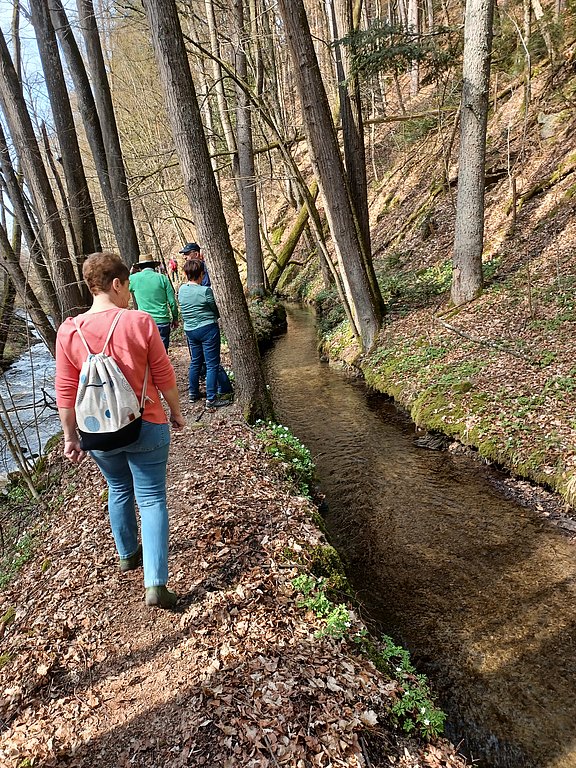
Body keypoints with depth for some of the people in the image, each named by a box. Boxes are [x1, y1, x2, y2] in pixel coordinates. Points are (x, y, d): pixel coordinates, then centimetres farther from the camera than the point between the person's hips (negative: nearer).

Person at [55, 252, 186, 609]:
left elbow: (65, 393, -3)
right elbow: (164, 376, -9)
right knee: (151, 499, 7)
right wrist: (176, 411, 7)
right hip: (146, 428, -3)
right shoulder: (140, 321, -15)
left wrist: (71, 436, 8)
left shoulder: (69, 331, -7)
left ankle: (128, 553, 45)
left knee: (119, 490, 25)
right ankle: (155, 583, 5)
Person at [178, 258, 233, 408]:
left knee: (195, 362, 19)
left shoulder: (181, 290, 1)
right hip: (207, 328, -7)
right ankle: (211, 399, 0)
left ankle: (193, 393, 29)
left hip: (190, 330, 7)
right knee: (212, 364, -2)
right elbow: (216, 310, -5)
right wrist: (214, 316, 16)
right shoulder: (205, 290, -16)